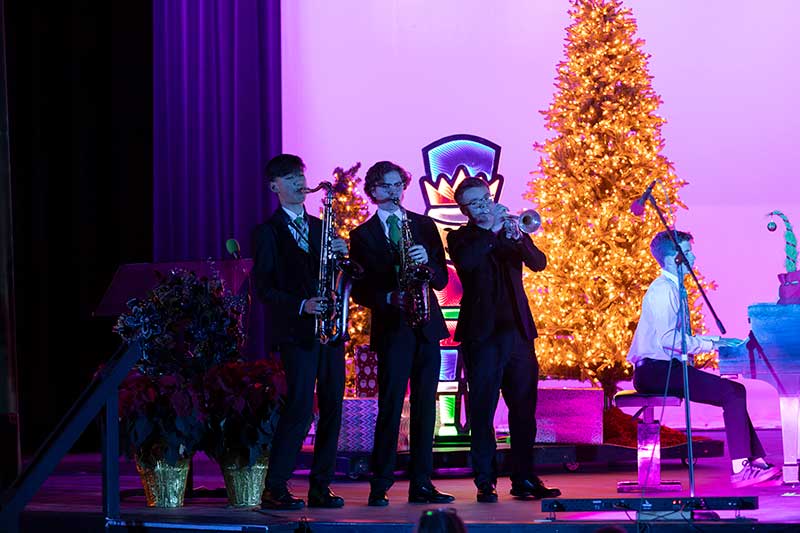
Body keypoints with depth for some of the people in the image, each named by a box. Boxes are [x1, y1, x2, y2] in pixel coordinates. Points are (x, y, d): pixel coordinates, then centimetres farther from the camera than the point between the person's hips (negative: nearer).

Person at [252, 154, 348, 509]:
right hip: (297, 331, -6)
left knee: (332, 408, 3)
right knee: (300, 408, -13)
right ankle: (275, 490, -8)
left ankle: (320, 487, 9)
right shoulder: (268, 232, 1)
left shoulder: (320, 227, 19)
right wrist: (301, 306, -18)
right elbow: (263, 289, -5)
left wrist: (342, 256, -3)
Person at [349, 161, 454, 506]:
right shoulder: (362, 235, 4)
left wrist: (427, 263, -12)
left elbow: (442, 279, 8)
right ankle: (380, 486, -4)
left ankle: (421, 484, 7)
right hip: (392, 329, -3)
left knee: (425, 408, 4)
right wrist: (389, 298, -15)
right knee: (390, 407, -8)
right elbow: (359, 290, 1)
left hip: (427, 327, 3)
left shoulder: (424, 225, 13)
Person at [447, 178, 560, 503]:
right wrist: (492, 231, -20)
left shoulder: (511, 230, 14)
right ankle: (485, 482, 1)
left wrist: (517, 238, -19)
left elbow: (538, 263, -1)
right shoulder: (461, 238, 5)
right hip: (482, 333, -3)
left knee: (524, 409, 3)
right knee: (482, 411, -4)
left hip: (518, 330, 3)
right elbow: (465, 261, -18)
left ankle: (524, 479, 9)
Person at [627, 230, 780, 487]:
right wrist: (708, 345, -15)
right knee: (733, 393, -18)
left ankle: (757, 462, 3)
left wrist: (716, 339, 15)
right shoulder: (662, 290, -12)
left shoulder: (674, 288, 20)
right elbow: (667, 339, -21)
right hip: (656, 370, -10)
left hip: (667, 367, 10)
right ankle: (741, 468, -20)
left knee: (734, 392, 6)